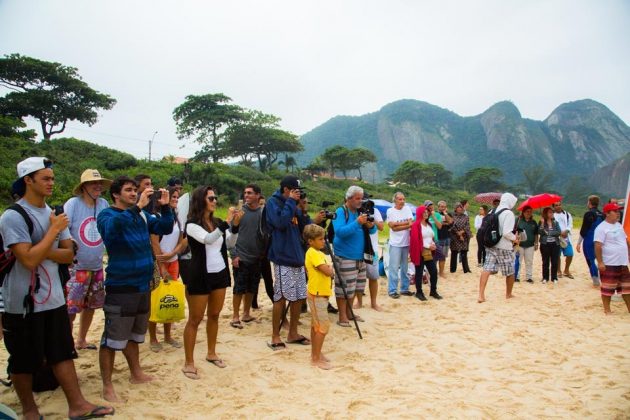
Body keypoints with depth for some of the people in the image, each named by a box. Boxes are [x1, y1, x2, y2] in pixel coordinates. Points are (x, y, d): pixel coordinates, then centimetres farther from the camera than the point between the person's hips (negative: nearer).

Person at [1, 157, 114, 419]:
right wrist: (54, 229, -18)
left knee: (63, 353, 11)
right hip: (23, 302, -7)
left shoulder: (54, 213, 7)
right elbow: (29, 260, -23)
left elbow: (69, 254, 4)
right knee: (23, 360, 9)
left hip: (53, 298, 7)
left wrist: (44, 252, -14)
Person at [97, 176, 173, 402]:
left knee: (134, 335, 22)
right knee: (112, 339, 1)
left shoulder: (142, 215, 6)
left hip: (143, 285, 7)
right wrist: (137, 206, -37)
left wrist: (165, 206, -10)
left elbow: (165, 228, 6)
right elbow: (111, 228, -33)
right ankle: (107, 386, 14)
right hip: (120, 288, -6)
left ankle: (136, 374, 36)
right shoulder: (107, 215, -10)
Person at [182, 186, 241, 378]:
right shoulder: (192, 224, -13)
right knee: (195, 319, 1)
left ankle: (211, 353, 31)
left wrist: (235, 225, -14)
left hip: (220, 273, 6)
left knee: (214, 315, 16)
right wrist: (227, 222, -31)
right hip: (201, 276, -6)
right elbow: (208, 239, -29)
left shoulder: (218, 222, 4)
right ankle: (189, 363, 9)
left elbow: (230, 244, 1)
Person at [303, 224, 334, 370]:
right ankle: (316, 359, 0)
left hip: (320, 294, 10)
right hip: (317, 295, -10)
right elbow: (328, 272, -24)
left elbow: (328, 273, 16)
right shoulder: (313, 254, -19)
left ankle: (315, 353, 25)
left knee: (316, 325, 15)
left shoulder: (318, 253, 11)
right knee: (323, 326, -7)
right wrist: (330, 267, -5)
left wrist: (328, 269, -2)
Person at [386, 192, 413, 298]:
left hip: (406, 243, 4)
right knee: (394, 268, -3)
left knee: (404, 267, 13)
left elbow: (410, 224, -5)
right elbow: (392, 227, -13)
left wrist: (397, 223, -14)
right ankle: (392, 290, 4)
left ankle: (404, 288, 23)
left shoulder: (407, 209, 6)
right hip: (395, 243, -4)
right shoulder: (390, 211, -4)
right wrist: (405, 224, -17)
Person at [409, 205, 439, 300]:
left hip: (429, 252, 7)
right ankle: (419, 292, 13)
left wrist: (433, 244, -1)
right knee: (419, 273, 2)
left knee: (434, 272, 5)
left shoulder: (428, 224, 15)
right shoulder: (416, 225, -10)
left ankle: (433, 291, 19)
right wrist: (428, 246, -15)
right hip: (420, 252, -7)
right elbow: (415, 240, -16)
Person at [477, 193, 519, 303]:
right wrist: (515, 239, -3)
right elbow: (507, 233, -20)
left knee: (487, 269, -2)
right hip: (504, 247, -6)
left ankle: (481, 295, -14)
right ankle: (508, 294, 30)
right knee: (510, 272, 14)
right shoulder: (508, 213, -14)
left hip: (491, 245, 6)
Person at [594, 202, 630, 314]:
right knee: (608, 287, 3)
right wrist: (600, 262, -23)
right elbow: (598, 246, -20)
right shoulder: (601, 228, -16)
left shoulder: (619, 225, 11)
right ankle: (607, 309, 14)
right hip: (609, 264, -8)